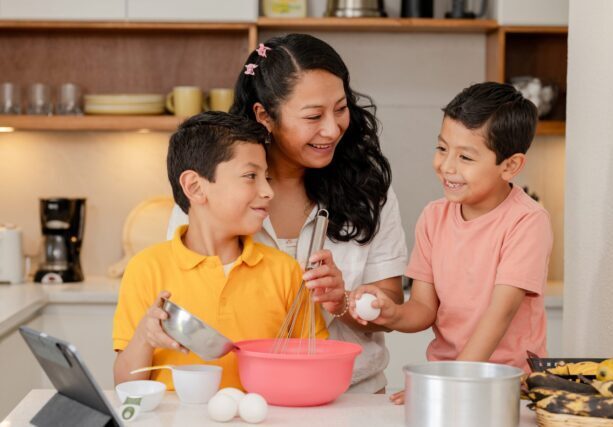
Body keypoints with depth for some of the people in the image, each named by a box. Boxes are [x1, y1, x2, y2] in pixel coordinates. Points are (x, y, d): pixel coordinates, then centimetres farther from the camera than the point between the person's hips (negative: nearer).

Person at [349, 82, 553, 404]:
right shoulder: (434, 217, 6)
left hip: (509, 379, -3)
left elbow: (501, 310, -16)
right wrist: (393, 314, -17)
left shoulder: (527, 221, -10)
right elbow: (425, 307, 5)